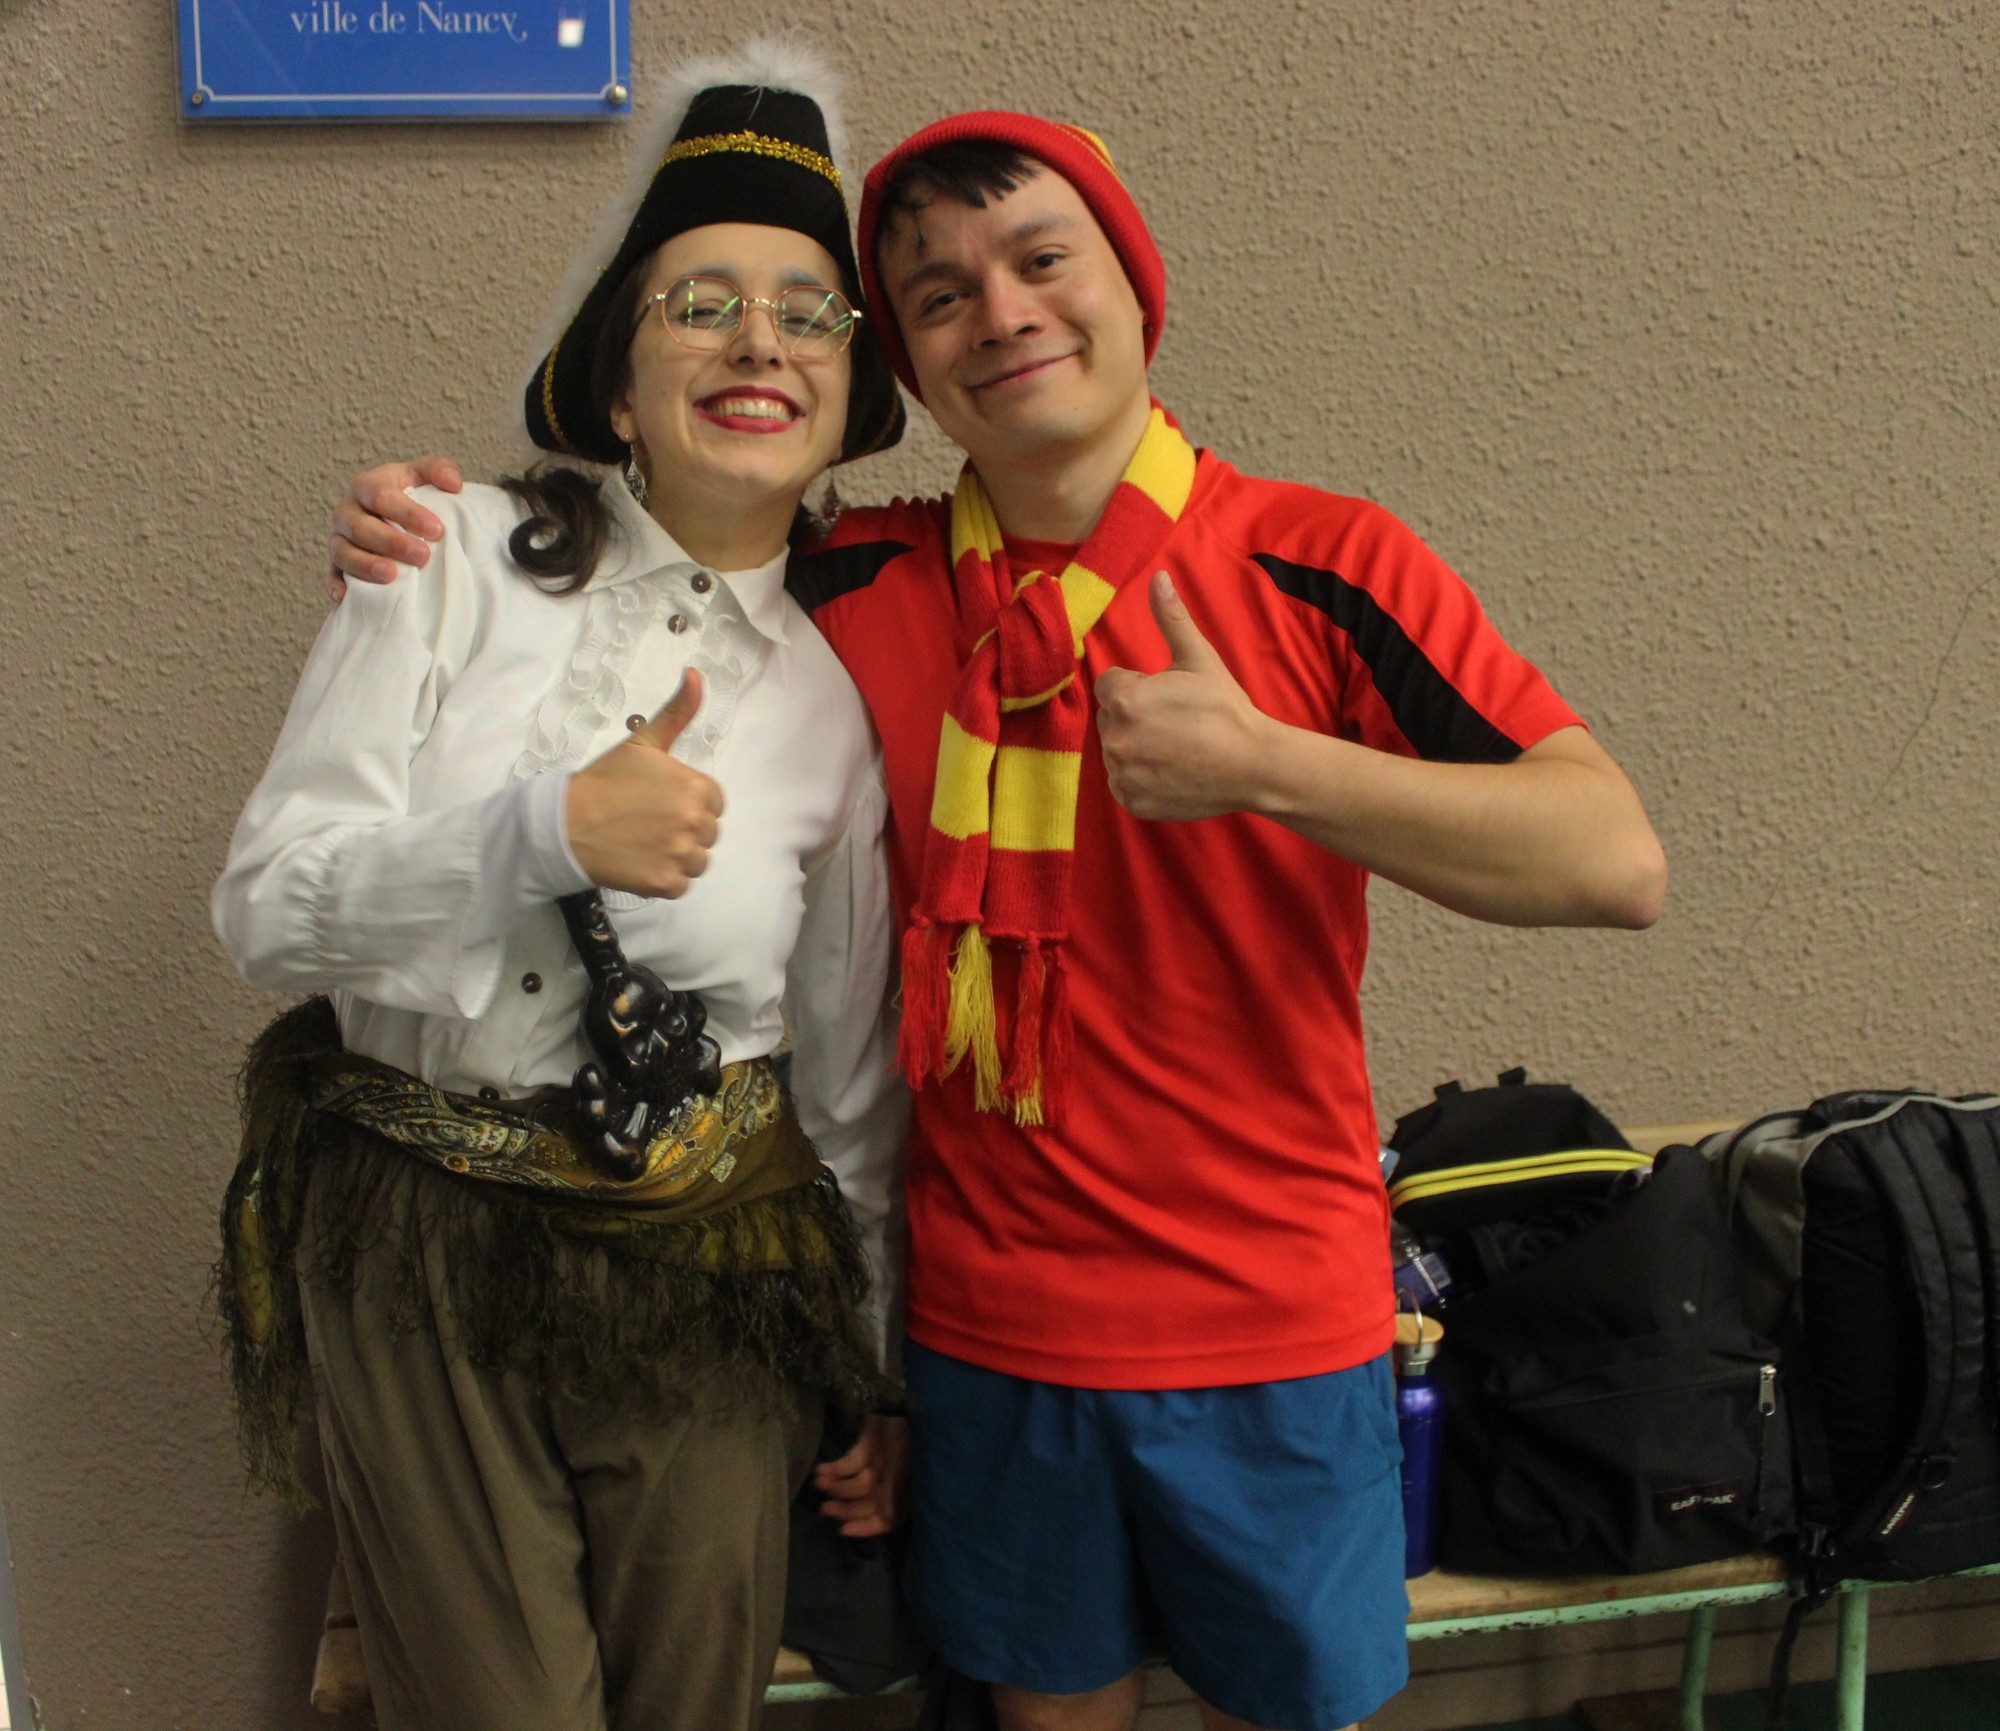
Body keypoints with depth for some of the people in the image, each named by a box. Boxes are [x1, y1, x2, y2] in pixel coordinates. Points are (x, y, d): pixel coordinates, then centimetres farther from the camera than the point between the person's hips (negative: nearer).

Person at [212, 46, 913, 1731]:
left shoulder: (840, 698, 0)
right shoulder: (469, 557, -7)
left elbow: (856, 1073, 8)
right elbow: (268, 904, -10)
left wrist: (891, 1373, 13)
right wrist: (552, 828, -25)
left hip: (707, 1275, 2)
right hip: (422, 1257, -2)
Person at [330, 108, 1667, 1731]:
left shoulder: (1324, 568, -11)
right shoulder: (860, 591, -3)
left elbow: (1618, 861, -19)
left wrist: (1265, 765, -28)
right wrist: (428, 560, -3)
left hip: (1272, 1319, -1)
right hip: (989, 1319, 2)